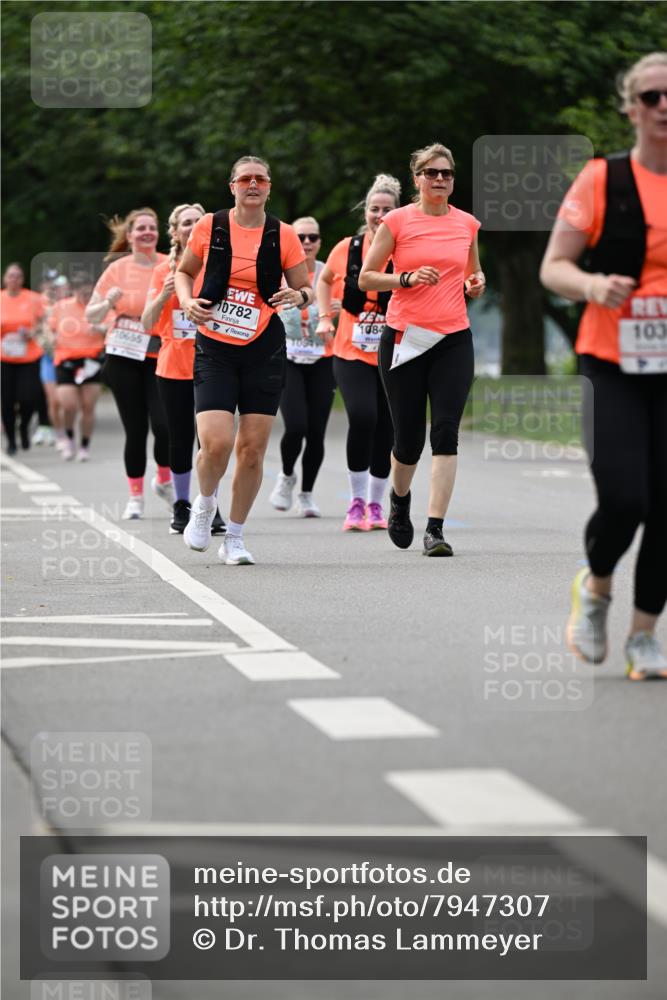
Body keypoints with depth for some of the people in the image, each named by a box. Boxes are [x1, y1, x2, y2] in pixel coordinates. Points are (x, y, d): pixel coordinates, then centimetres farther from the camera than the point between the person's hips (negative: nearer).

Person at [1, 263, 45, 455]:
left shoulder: (33, 299, 0)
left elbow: (40, 322, 10)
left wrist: (32, 333, -10)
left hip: (29, 357, -1)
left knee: (28, 397, -12)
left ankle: (24, 426, 20)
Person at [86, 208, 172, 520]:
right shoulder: (117, 269, 1)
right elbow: (91, 315, 4)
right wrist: (109, 302, -16)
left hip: (160, 358, 0)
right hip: (123, 357, 0)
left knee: (164, 425, -14)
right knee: (135, 429, 1)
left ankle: (164, 480, 14)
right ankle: (135, 496, 15)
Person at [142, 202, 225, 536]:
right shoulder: (164, 271, 6)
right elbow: (147, 324, 3)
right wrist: (164, 296, -14)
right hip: (173, 367, 1)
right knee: (180, 439, 3)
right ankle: (181, 506, 13)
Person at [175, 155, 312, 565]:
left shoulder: (283, 236, 1)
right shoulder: (210, 227, 0)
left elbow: (307, 290, 7)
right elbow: (184, 272, 14)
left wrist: (299, 295, -16)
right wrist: (188, 301, -6)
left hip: (264, 350, 1)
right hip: (215, 348, -1)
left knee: (253, 449, 0)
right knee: (216, 443, -16)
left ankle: (235, 537, 17)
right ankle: (204, 505, 16)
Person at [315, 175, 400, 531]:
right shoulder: (347, 248, 0)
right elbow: (324, 279, 20)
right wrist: (325, 318, 10)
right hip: (351, 353, 0)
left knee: (385, 429, 5)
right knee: (362, 418, -19)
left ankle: (375, 505, 22)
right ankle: (356, 501, -7)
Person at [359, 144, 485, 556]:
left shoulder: (467, 224, 9)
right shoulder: (398, 221, -1)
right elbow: (366, 277, 2)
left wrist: (475, 284, 2)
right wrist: (408, 278, -13)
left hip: (454, 339, 2)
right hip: (405, 337, -2)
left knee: (446, 432, -12)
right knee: (409, 437, 4)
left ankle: (436, 528, -12)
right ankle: (400, 498, 36)